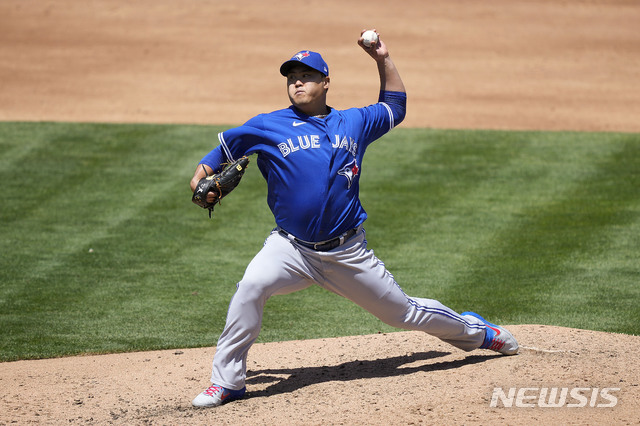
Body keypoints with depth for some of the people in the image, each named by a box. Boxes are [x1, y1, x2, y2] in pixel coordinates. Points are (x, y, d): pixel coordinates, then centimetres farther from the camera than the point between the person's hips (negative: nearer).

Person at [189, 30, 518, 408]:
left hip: (348, 254, 2)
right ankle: (227, 381, -20)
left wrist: (383, 60, 17)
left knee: (404, 312, 10)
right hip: (291, 247, -1)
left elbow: (395, 107, 25)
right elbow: (225, 147, 10)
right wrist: (203, 178, -7)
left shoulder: (353, 123, 9)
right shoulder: (268, 127, 2)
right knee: (252, 285, -30)